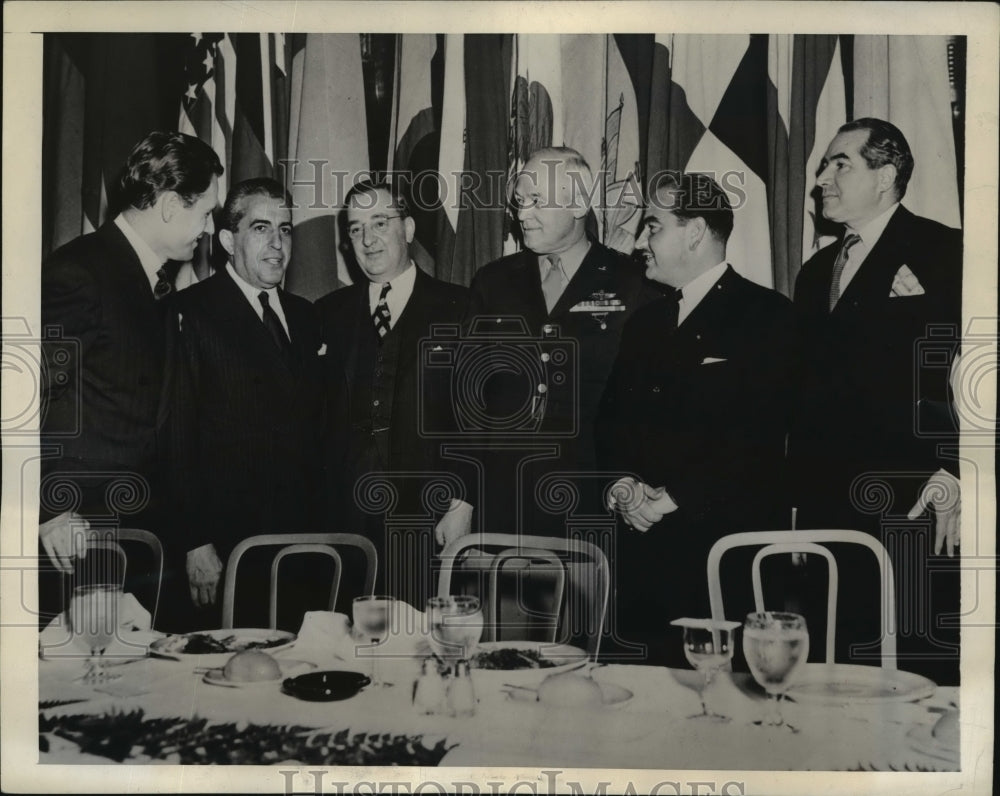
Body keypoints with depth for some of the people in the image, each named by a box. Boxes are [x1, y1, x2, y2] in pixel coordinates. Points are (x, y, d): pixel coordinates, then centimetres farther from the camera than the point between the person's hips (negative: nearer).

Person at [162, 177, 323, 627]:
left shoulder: (303, 316, 14)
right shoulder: (190, 314, -6)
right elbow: (178, 438, -10)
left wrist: (321, 531, 9)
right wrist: (195, 544, -14)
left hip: (303, 540, 6)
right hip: (226, 545, -5)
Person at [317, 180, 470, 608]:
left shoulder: (459, 308, 4)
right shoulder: (329, 313, 13)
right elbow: (318, 418, 12)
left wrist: (461, 501, -9)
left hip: (427, 522, -2)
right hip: (346, 520, 3)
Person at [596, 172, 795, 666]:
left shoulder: (768, 316, -2)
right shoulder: (646, 321, 18)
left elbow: (757, 435, -12)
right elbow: (611, 421, 15)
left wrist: (672, 499, -14)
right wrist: (624, 485, -5)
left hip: (726, 540, -5)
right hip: (643, 546, 5)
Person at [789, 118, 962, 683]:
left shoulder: (943, 252, -1)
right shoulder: (816, 271, 19)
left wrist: (952, 474, -16)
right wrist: (799, 496, 12)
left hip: (911, 507, -6)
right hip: (826, 506, 6)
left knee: (923, 663, -2)